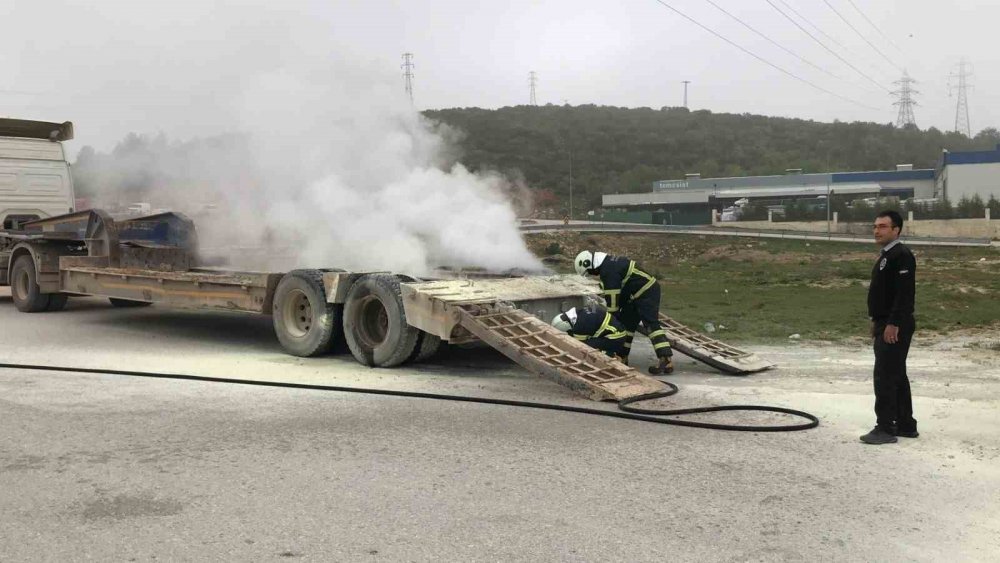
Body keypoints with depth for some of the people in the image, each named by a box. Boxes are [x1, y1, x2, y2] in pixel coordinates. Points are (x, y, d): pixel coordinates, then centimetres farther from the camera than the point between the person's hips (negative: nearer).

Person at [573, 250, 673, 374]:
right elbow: (610, 294, 20)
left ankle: (667, 360, -24)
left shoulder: (608, 271, -20)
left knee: (651, 324, -16)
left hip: (646, 293, -10)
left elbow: (612, 299, -17)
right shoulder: (609, 263, 12)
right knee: (626, 322, 12)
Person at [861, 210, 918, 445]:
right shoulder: (886, 255, 16)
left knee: (885, 376, -9)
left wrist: (893, 324, -24)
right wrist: (876, 321, 21)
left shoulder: (901, 256, -16)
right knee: (896, 376, 15)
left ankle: (885, 428, -4)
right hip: (884, 324, 11)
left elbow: (904, 294, -23)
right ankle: (906, 425, 24)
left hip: (895, 327, -11)